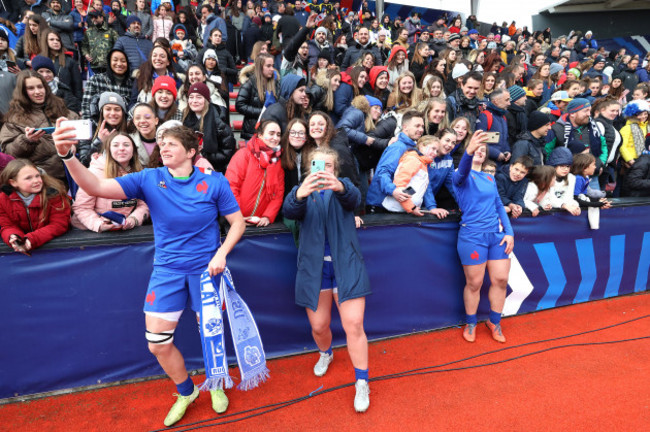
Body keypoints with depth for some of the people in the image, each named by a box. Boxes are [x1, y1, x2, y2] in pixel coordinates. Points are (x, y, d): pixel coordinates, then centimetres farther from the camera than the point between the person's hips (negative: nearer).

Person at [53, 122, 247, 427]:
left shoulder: (214, 182, -9)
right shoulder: (149, 179, -5)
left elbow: (238, 222, -3)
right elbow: (96, 187, -16)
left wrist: (221, 253, -16)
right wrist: (68, 155, -32)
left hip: (206, 269, -2)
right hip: (167, 271, 2)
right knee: (157, 344, 5)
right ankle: (186, 392, 35)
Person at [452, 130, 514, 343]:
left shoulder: (490, 178, 17)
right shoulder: (462, 176, -2)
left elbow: (499, 206, 17)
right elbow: (462, 173, -28)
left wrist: (509, 231, 4)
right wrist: (468, 151, -48)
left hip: (496, 234, 6)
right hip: (472, 236, -5)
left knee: (501, 279, 6)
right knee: (474, 283, 3)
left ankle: (494, 322, 28)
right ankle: (470, 324, 25)